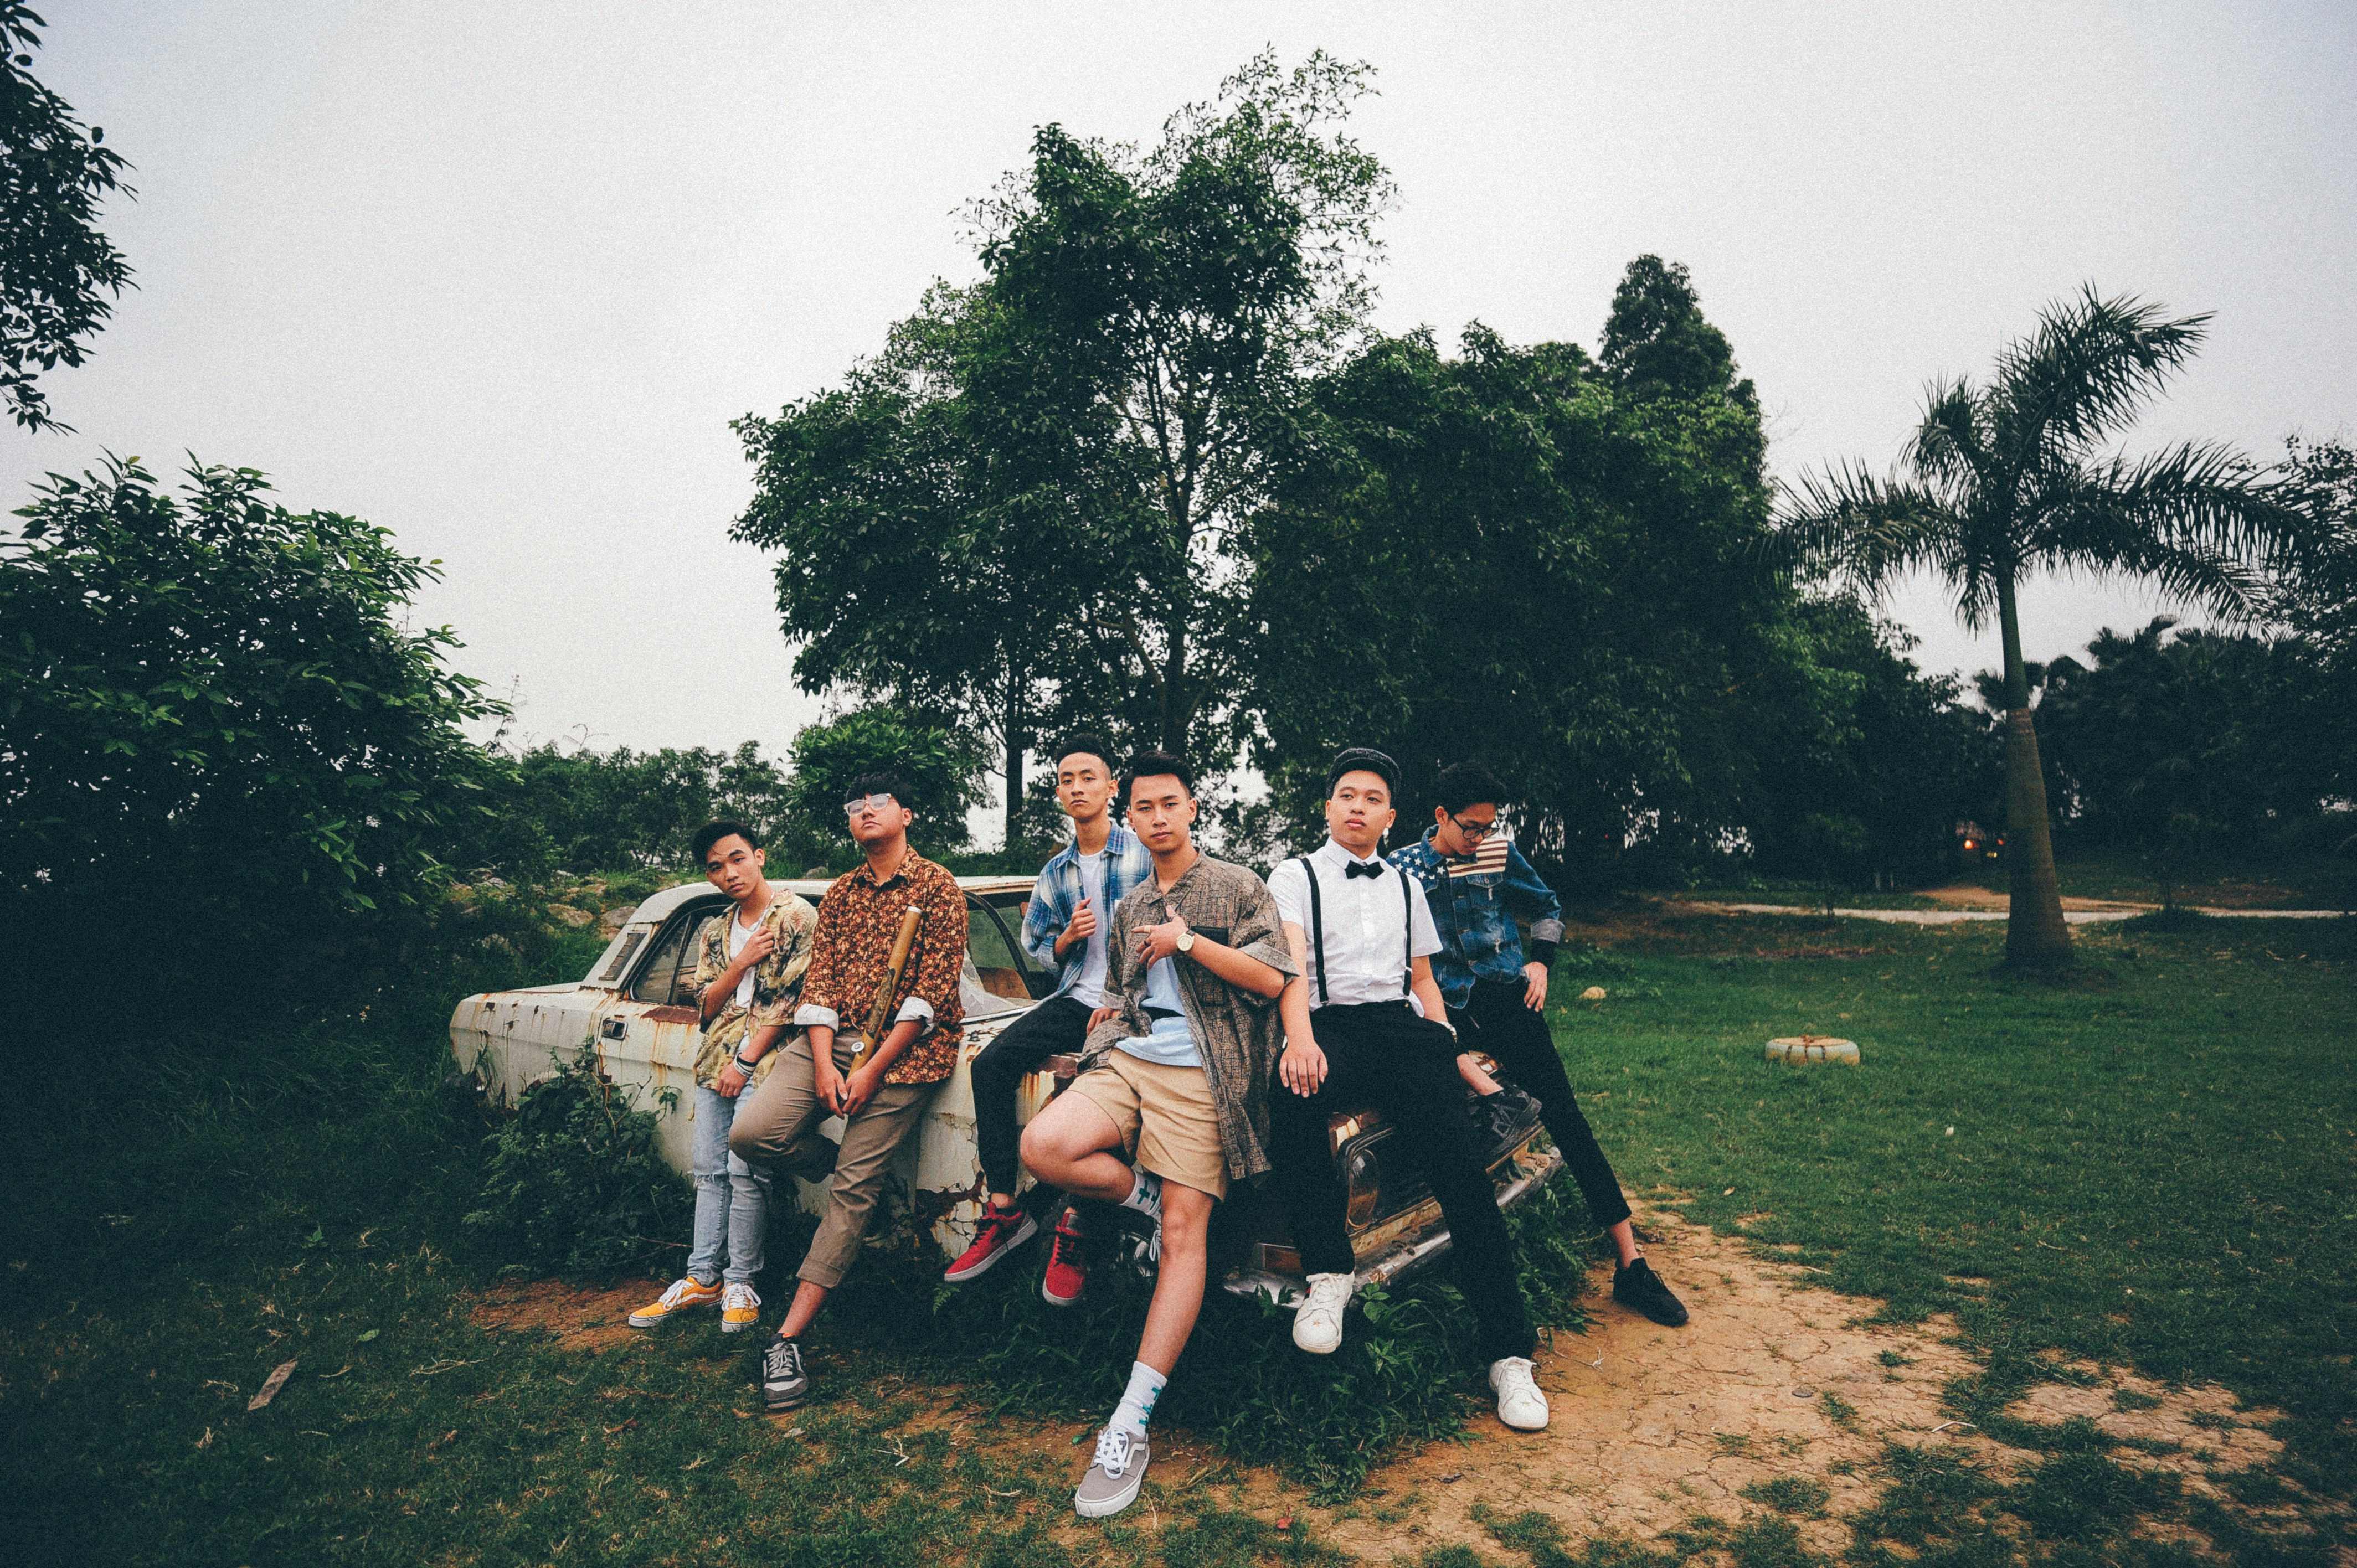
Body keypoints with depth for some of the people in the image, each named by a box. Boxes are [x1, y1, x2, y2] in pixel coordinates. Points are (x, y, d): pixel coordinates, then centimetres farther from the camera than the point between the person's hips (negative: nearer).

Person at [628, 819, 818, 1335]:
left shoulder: (797, 917, -6)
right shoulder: (716, 933, 17)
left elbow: (790, 1001, -11)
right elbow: (708, 1005, 12)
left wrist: (745, 1061, -12)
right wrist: (740, 964, -6)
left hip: (763, 1061, -6)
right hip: (715, 1060, 7)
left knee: (744, 1170, -9)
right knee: (710, 1171, 9)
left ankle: (740, 1283, 3)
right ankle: (702, 1278, 17)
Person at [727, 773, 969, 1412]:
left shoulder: (937, 888, -1)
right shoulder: (839, 894, 17)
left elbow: (933, 991, -9)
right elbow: (819, 980, 8)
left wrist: (873, 1068, -14)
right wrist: (824, 1064, -8)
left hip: (905, 1048, -5)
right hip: (832, 1038, 5)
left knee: (854, 1186, -9)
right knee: (752, 1134, -14)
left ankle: (790, 1335, -1)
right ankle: (850, 1170, 13)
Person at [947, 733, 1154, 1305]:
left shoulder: (1145, 852, -1)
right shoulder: (1055, 873, 16)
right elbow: (1038, 953, 21)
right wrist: (1068, 937, -3)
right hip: (1075, 999, 6)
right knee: (992, 1063, -14)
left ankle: (1073, 1228, -18)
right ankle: (1004, 1210, -8)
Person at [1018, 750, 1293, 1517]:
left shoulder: (1236, 887, 6)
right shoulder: (1129, 908, 24)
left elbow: (1270, 979, -4)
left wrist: (1189, 942, -7)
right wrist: (1103, 1021, 14)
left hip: (1197, 1072, -5)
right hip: (1125, 1058, 5)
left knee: (1186, 1233, -11)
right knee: (1043, 1147, -24)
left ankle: (1131, 1425, -7)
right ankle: (1150, 1196, 3)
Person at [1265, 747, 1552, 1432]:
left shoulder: (1406, 885, 26)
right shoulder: (1294, 876, 13)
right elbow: (1291, 962, -3)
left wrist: (1445, 1043, 9)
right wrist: (1299, 1038, -22)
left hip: (1403, 1026, 3)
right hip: (1329, 1025, -3)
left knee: (1462, 1168, -19)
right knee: (1290, 1092, -38)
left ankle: (1509, 1351, -16)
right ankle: (1329, 1270, -24)